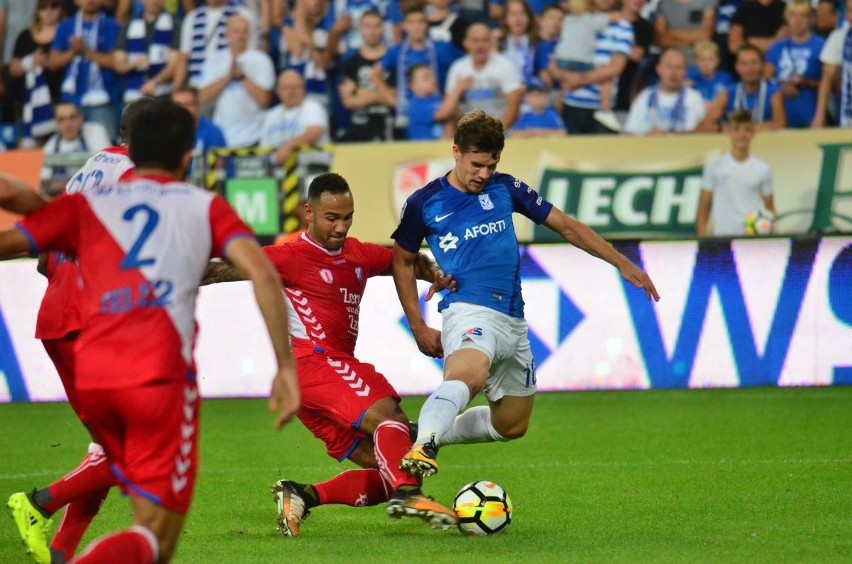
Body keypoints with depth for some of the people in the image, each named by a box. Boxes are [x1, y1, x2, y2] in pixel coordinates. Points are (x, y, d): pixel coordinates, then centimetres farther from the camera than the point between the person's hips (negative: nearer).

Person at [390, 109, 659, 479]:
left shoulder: (505, 189, 8)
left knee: (511, 426, 12)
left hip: (513, 321, 6)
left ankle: (435, 433, 26)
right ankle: (422, 446, -58)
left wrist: (623, 263, 10)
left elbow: (566, 226, 14)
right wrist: (419, 328, 6)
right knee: (466, 377, -40)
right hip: (470, 312, -6)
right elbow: (403, 261, 13)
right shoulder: (424, 203, 0)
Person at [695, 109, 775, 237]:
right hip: (722, 235, -1)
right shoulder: (714, 167, 5)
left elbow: (770, 210, 10)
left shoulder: (762, 169, 6)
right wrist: (702, 238, -3)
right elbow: (704, 208, 6)